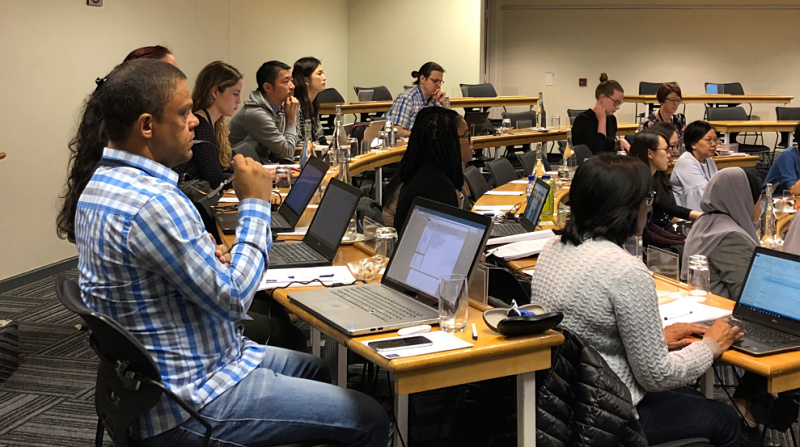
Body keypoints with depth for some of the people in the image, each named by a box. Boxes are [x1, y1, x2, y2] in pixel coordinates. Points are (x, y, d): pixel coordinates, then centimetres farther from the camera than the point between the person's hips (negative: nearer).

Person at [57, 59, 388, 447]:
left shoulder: (100, 183, 5)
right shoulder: (153, 202, -28)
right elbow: (234, 298, -22)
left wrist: (210, 262, 2)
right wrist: (254, 204, -13)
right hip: (193, 396, -11)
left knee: (315, 368, 28)